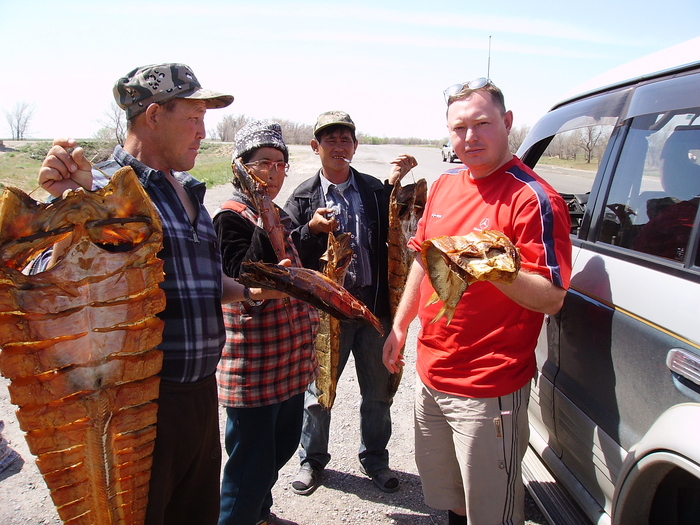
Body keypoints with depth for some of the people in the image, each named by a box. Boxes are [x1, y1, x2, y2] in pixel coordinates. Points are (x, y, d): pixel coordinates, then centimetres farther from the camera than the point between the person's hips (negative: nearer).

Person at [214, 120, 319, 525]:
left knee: (284, 443, 22)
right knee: (253, 461, 3)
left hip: (291, 362, 9)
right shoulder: (231, 218, -13)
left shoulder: (280, 217, 13)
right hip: (253, 365, -9)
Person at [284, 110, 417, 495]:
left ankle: (374, 458, 39)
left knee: (378, 392, 16)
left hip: (374, 305, 2)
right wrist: (311, 229, -19)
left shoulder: (377, 190, 5)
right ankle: (312, 460, 36)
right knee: (318, 392, 12)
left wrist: (394, 183, -11)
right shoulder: (303, 197, 1)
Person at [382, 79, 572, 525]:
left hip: (490, 391, -7)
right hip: (431, 377, 7)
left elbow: (552, 299, -18)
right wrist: (400, 327, 16)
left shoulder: (533, 198, -15)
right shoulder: (445, 185, 7)